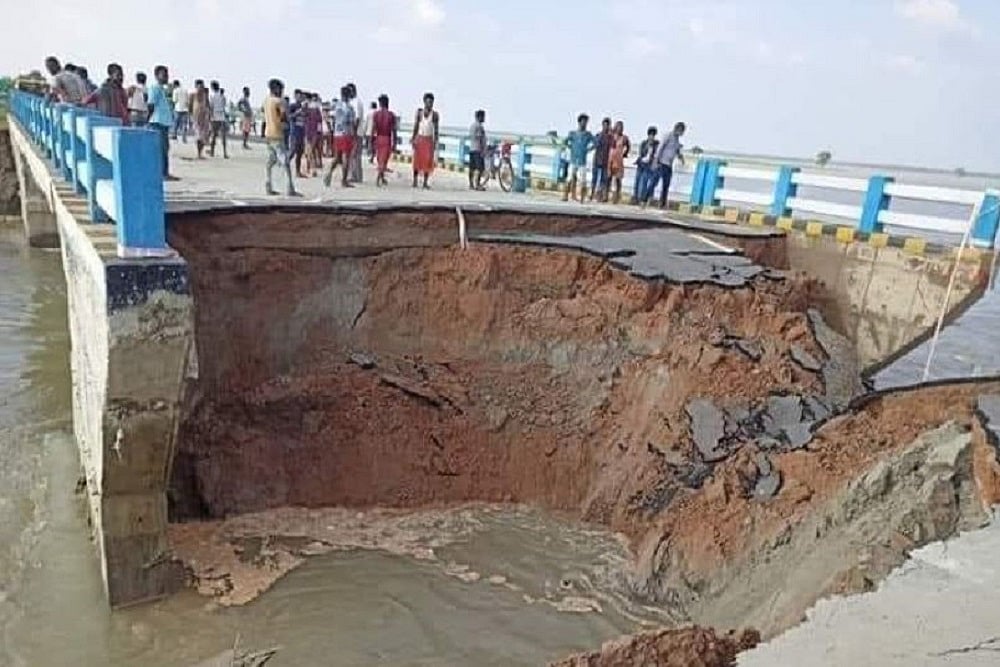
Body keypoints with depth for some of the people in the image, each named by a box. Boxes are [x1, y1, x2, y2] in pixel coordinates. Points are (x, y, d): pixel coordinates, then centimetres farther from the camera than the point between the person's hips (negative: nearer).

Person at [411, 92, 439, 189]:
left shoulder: (435, 114, 2)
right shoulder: (419, 112, 3)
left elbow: (436, 129, 1)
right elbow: (416, 126, 5)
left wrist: (435, 142, -5)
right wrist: (413, 138, -2)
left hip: (429, 140, 0)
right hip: (419, 138, 0)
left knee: (428, 161, -4)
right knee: (417, 160, 1)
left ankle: (425, 183, 2)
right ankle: (415, 181, 8)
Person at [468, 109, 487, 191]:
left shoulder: (471, 125, 18)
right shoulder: (479, 126, -11)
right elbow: (479, 138, -16)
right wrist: (483, 150, -17)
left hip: (471, 149, 10)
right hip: (478, 150, -10)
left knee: (472, 168, 9)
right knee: (480, 168, -12)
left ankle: (471, 184, 11)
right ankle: (477, 184, -16)